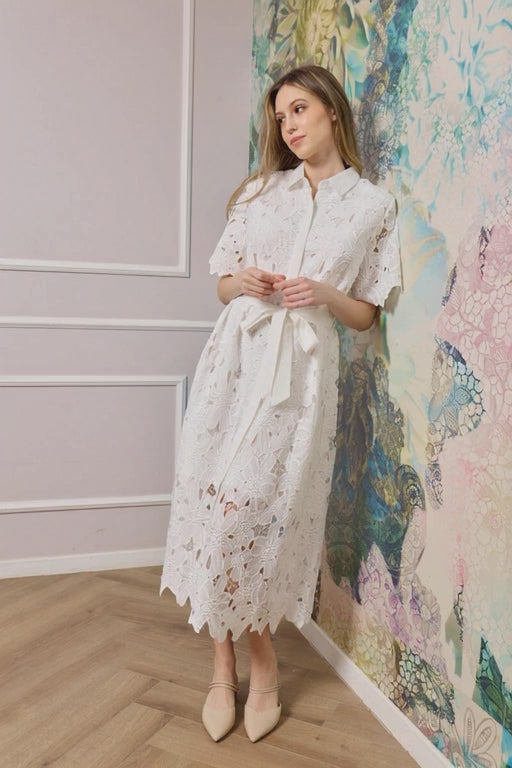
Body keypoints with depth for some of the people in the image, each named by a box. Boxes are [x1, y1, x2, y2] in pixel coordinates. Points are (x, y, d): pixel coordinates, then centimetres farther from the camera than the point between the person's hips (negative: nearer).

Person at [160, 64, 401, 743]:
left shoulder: (372, 204, 8)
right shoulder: (260, 190, 14)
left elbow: (365, 316, 9)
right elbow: (222, 283, 16)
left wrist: (325, 294, -10)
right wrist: (241, 282, -6)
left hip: (303, 369, -2)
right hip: (236, 356, 3)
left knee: (266, 509, -3)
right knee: (216, 500, -1)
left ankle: (231, 663, 20)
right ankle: (256, 661, 17)